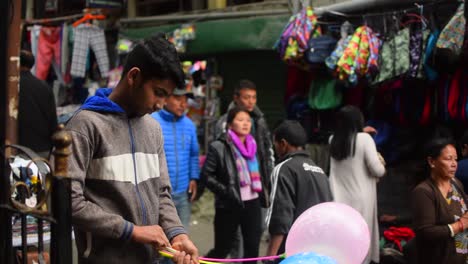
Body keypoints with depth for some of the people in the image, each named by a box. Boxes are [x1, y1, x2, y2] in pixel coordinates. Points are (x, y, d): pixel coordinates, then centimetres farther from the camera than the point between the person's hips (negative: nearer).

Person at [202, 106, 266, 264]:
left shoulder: (252, 146, 12)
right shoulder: (219, 147, -8)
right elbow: (206, 175, -10)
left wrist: (262, 193, 12)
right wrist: (224, 191, -17)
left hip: (252, 203, 6)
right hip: (229, 205, -5)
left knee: (253, 247, 5)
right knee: (222, 249, 3)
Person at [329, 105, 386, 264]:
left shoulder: (333, 140, 5)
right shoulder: (364, 139, -9)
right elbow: (377, 170, -10)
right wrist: (381, 162, 10)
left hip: (339, 199, 4)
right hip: (360, 198, -4)